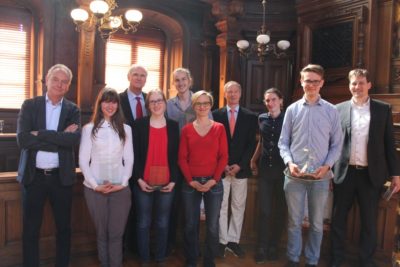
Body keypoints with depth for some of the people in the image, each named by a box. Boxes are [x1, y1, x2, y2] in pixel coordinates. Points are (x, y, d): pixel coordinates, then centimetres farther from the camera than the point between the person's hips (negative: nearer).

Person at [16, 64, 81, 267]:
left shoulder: (72, 110, 2)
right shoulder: (30, 105, 0)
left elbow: (74, 139, -15)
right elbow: (22, 139, -13)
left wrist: (40, 134, -17)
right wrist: (59, 138, -17)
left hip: (61, 176, 1)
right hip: (34, 176, -1)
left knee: (64, 227, 13)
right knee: (30, 229, 10)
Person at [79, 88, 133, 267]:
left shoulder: (125, 129, 7)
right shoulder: (89, 128, 3)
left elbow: (129, 159, 6)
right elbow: (83, 160, 0)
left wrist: (122, 183, -6)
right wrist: (95, 185, -10)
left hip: (120, 189, 1)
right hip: (95, 188, 0)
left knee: (116, 234, 3)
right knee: (101, 233, 10)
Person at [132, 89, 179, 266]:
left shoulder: (173, 126, 6)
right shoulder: (139, 124, 1)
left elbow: (176, 156, 4)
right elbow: (134, 154, -2)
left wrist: (173, 180, -3)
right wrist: (139, 179, -10)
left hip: (166, 183, 2)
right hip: (143, 182, -1)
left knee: (163, 223, 11)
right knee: (143, 223, 8)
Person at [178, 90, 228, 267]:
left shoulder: (219, 128, 2)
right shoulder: (186, 129, 3)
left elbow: (223, 156, -1)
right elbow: (182, 158, 1)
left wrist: (213, 180, -9)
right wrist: (191, 181, -8)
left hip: (213, 183, 0)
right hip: (191, 183, 1)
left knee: (212, 226, 6)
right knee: (190, 225, 9)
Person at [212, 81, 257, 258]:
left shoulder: (250, 117, 5)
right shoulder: (216, 115, 2)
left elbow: (251, 144, 1)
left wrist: (240, 164, -9)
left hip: (241, 168, 1)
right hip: (221, 168, -1)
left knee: (238, 206, 8)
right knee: (221, 207, 5)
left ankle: (233, 240, 20)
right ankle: (222, 241, 16)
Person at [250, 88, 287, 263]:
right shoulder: (262, 118, 6)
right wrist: (253, 160, 15)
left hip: (282, 169, -2)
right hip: (265, 168, 2)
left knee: (280, 210, 9)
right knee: (264, 210, 2)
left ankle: (273, 247, 23)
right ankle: (261, 248, 12)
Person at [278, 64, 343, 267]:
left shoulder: (331, 111, 1)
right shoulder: (292, 110, 2)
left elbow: (336, 145, 3)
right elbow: (283, 142, 3)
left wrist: (327, 166, -11)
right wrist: (289, 162, -12)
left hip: (320, 176, 0)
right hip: (294, 175, 0)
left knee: (317, 223, 14)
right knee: (294, 222, 13)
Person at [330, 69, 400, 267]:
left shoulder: (383, 109, 4)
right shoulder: (339, 109, 3)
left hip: (371, 174, 0)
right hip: (344, 173, 0)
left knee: (370, 221, 10)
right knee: (338, 219, 10)